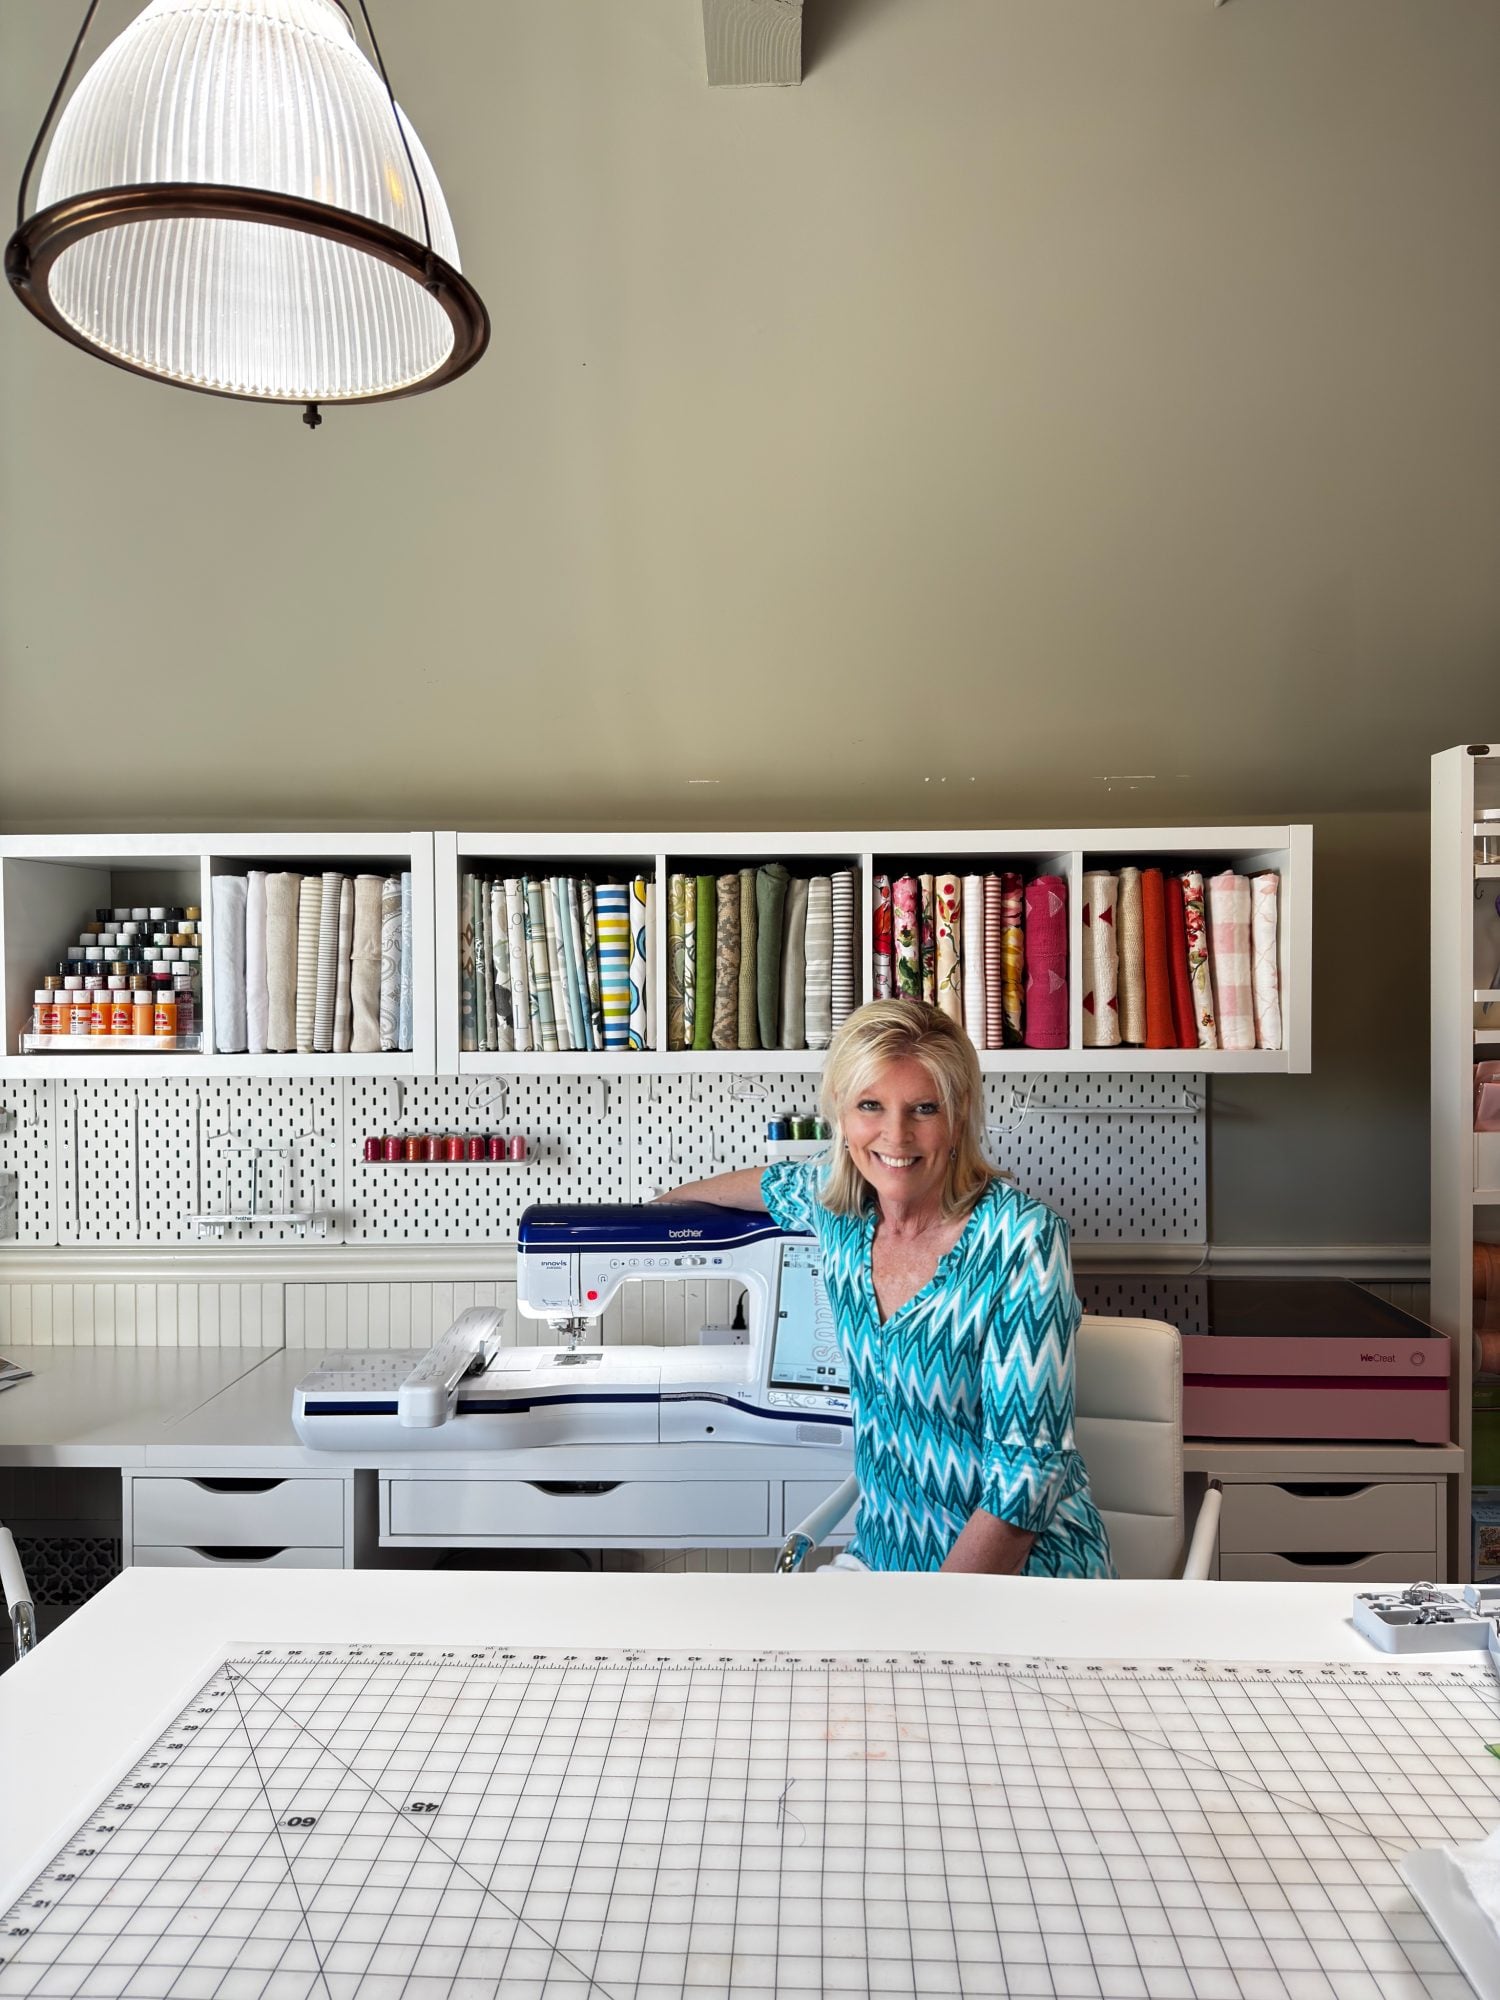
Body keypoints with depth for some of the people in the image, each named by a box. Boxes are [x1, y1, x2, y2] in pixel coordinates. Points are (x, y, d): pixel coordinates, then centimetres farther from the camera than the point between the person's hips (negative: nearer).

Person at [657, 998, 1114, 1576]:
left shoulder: (1019, 1236, -21)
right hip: (884, 1551, 5)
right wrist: (674, 1197, 37)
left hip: (1014, 1564, -5)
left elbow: (1031, 1459, -20)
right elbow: (772, 1181, 20)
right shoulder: (836, 1200, -5)